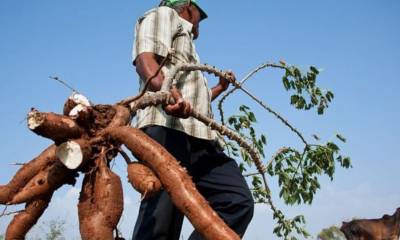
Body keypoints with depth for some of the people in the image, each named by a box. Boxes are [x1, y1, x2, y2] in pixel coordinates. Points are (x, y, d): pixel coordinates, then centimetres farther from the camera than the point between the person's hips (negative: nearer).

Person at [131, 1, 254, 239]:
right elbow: (145, 59, -8)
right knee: (162, 218, -19)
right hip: (167, 127, -9)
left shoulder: (185, 40, 41)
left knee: (238, 201, -7)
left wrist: (220, 88, 58)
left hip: (200, 136, 9)